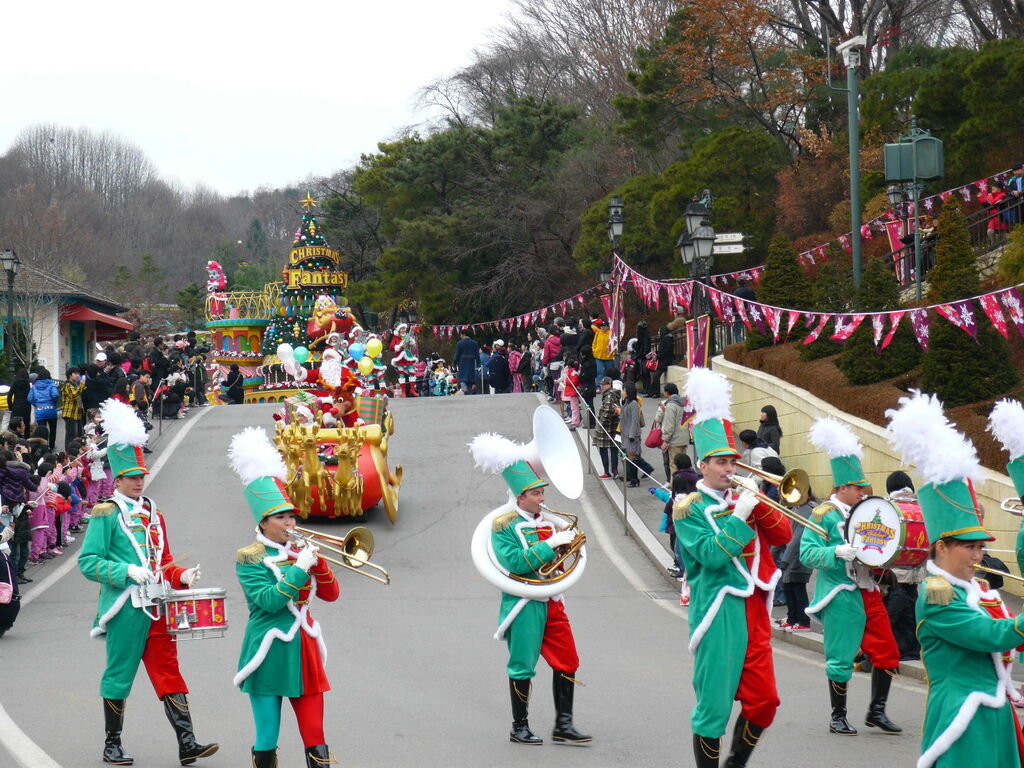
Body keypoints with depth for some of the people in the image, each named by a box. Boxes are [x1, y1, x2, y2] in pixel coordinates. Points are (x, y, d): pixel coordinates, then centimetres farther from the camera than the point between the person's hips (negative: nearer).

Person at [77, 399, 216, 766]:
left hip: (157, 608, 6)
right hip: (125, 608, -6)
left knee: (169, 673, 2)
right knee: (119, 674, 3)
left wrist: (181, 577, 3)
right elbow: (88, 561, -10)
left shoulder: (153, 514, 16)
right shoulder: (106, 514, -4)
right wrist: (127, 571, -21)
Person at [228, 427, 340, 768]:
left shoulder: (298, 550, 11)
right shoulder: (249, 558, -5)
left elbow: (331, 594, 9)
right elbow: (269, 600, -18)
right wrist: (299, 568, -18)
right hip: (269, 655, -5)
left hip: (303, 651, 5)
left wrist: (318, 563, -7)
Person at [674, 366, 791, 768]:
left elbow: (783, 535, 5)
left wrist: (760, 505, -9)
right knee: (714, 705, -3)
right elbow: (711, 555, -17)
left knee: (763, 702, 7)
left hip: (753, 611, 6)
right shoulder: (689, 509, -5)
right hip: (718, 616, -6)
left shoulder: (743, 499, 13)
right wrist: (739, 515, -19)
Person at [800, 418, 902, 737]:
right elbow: (807, 554, -16)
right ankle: (838, 718, 11)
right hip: (842, 596, -7)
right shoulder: (824, 514, -8)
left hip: (868, 591, 7)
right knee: (841, 659, -2)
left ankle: (877, 711, 19)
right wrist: (837, 552, -30)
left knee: (887, 651, 6)